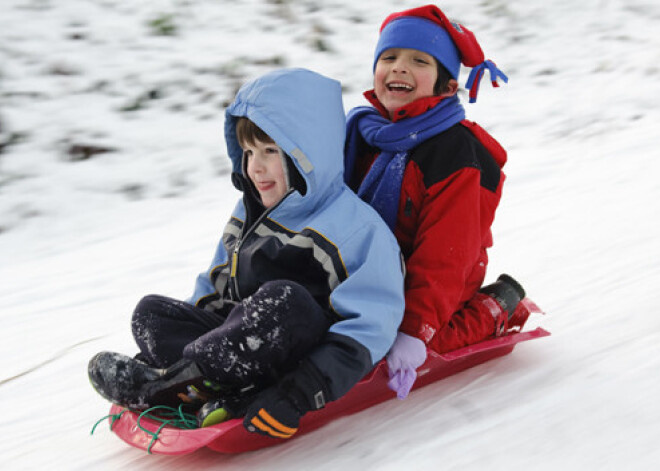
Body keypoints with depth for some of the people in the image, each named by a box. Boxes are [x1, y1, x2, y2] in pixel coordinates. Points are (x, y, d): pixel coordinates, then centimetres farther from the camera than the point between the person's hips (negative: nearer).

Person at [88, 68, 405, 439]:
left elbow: (367, 328, -20)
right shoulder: (248, 215, 17)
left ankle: (172, 379, -27)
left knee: (282, 299, -36)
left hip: (304, 351, -7)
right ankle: (230, 394, -31)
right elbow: (216, 286, 26)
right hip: (243, 340, 8)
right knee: (150, 311, -7)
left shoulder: (358, 227, -11)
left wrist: (304, 391, -31)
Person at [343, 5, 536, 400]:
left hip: (423, 286, -7)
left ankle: (492, 311, 2)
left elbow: (442, 257, -26)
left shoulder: (456, 153, -22)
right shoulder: (365, 133, -1)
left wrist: (415, 331, -32)